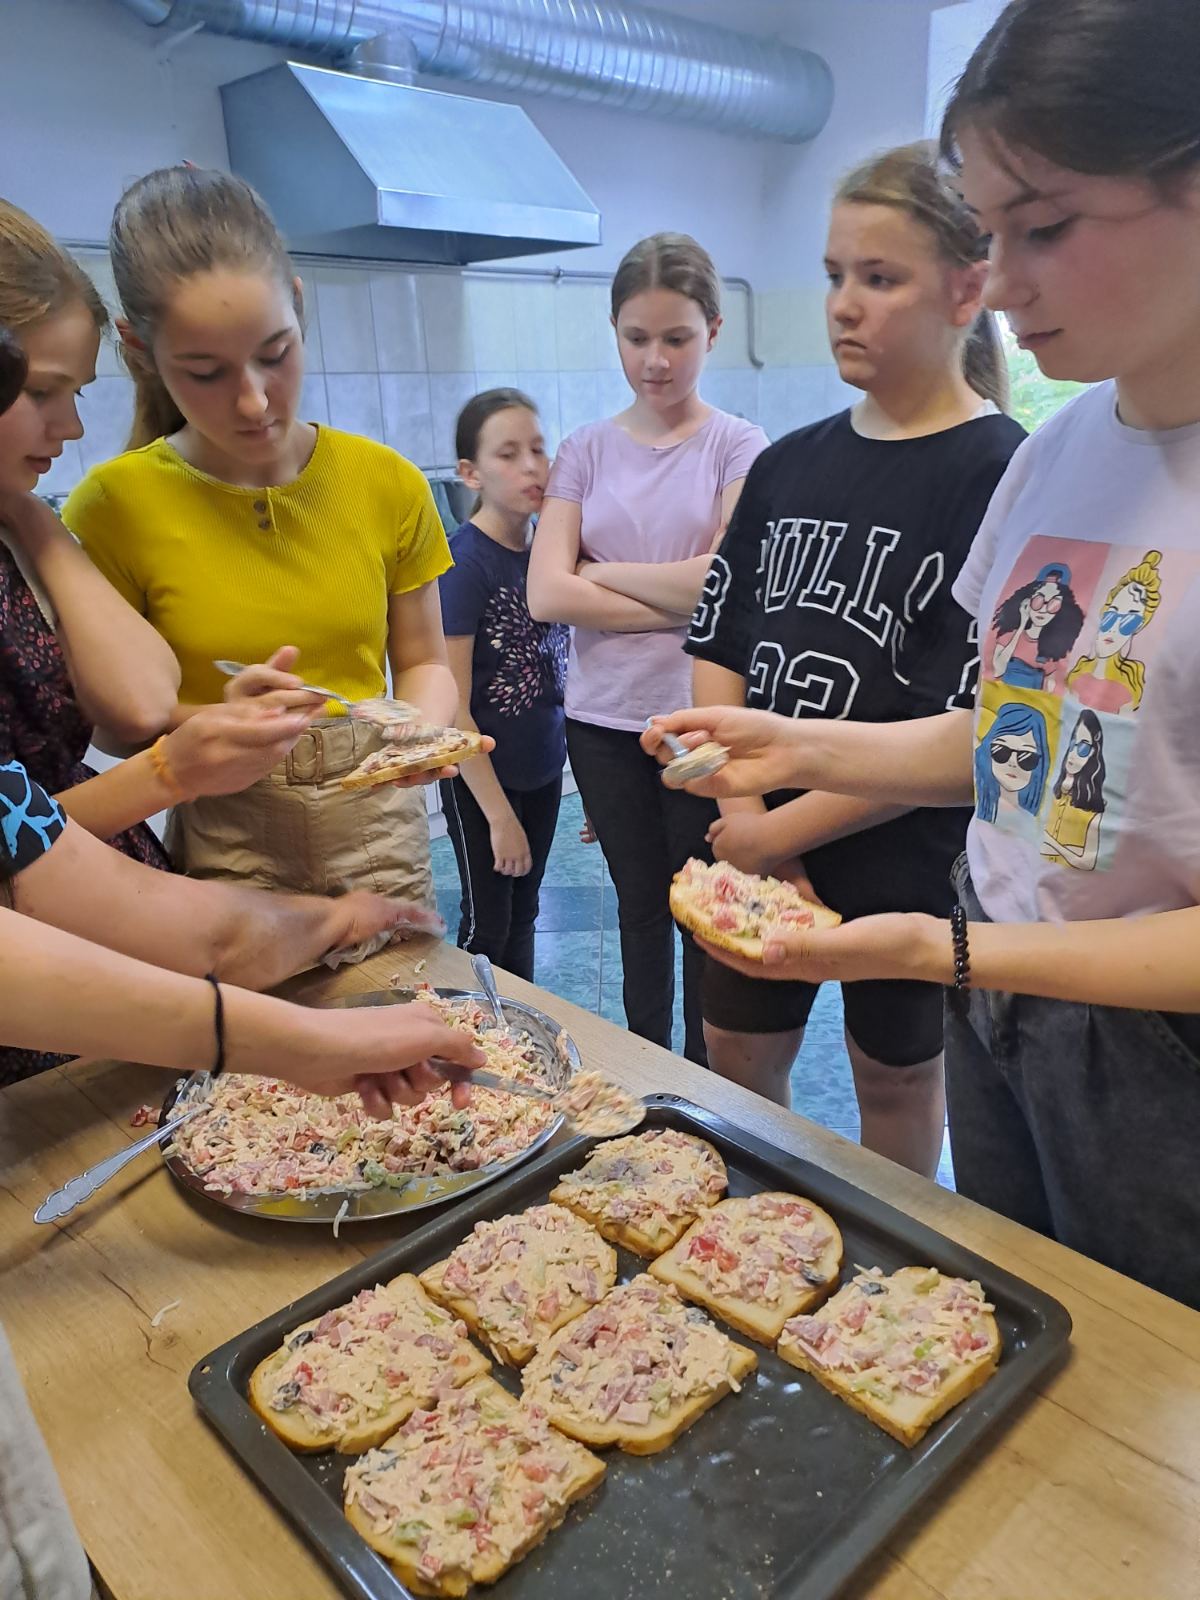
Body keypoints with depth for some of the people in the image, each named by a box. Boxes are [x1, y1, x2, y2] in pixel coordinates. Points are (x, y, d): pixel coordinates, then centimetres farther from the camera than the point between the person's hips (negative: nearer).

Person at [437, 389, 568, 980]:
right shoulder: (465, 564, -18)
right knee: (487, 926, 9)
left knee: (523, 914, 19)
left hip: (542, 769, 6)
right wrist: (499, 815, -17)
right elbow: (451, 709, -18)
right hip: (483, 779, -6)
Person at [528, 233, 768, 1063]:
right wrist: (680, 601, -11)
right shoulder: (586, 450, 6)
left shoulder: (739, 449, -2)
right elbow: (547, 595, -6)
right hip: (605, 718, 3)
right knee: (640, 905, 17)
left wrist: (602, 572, -6)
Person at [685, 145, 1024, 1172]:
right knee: (738, 1067, 18)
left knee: (896, 1080, 16)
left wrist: (785, 829, -16)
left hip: (907, 861, -5)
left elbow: (964, 731, -19)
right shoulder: (788, 465, 5)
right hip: (757, 846, 6)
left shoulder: (1002, 479, -13)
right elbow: (717, 648, 2)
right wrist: (744, 820, -9)